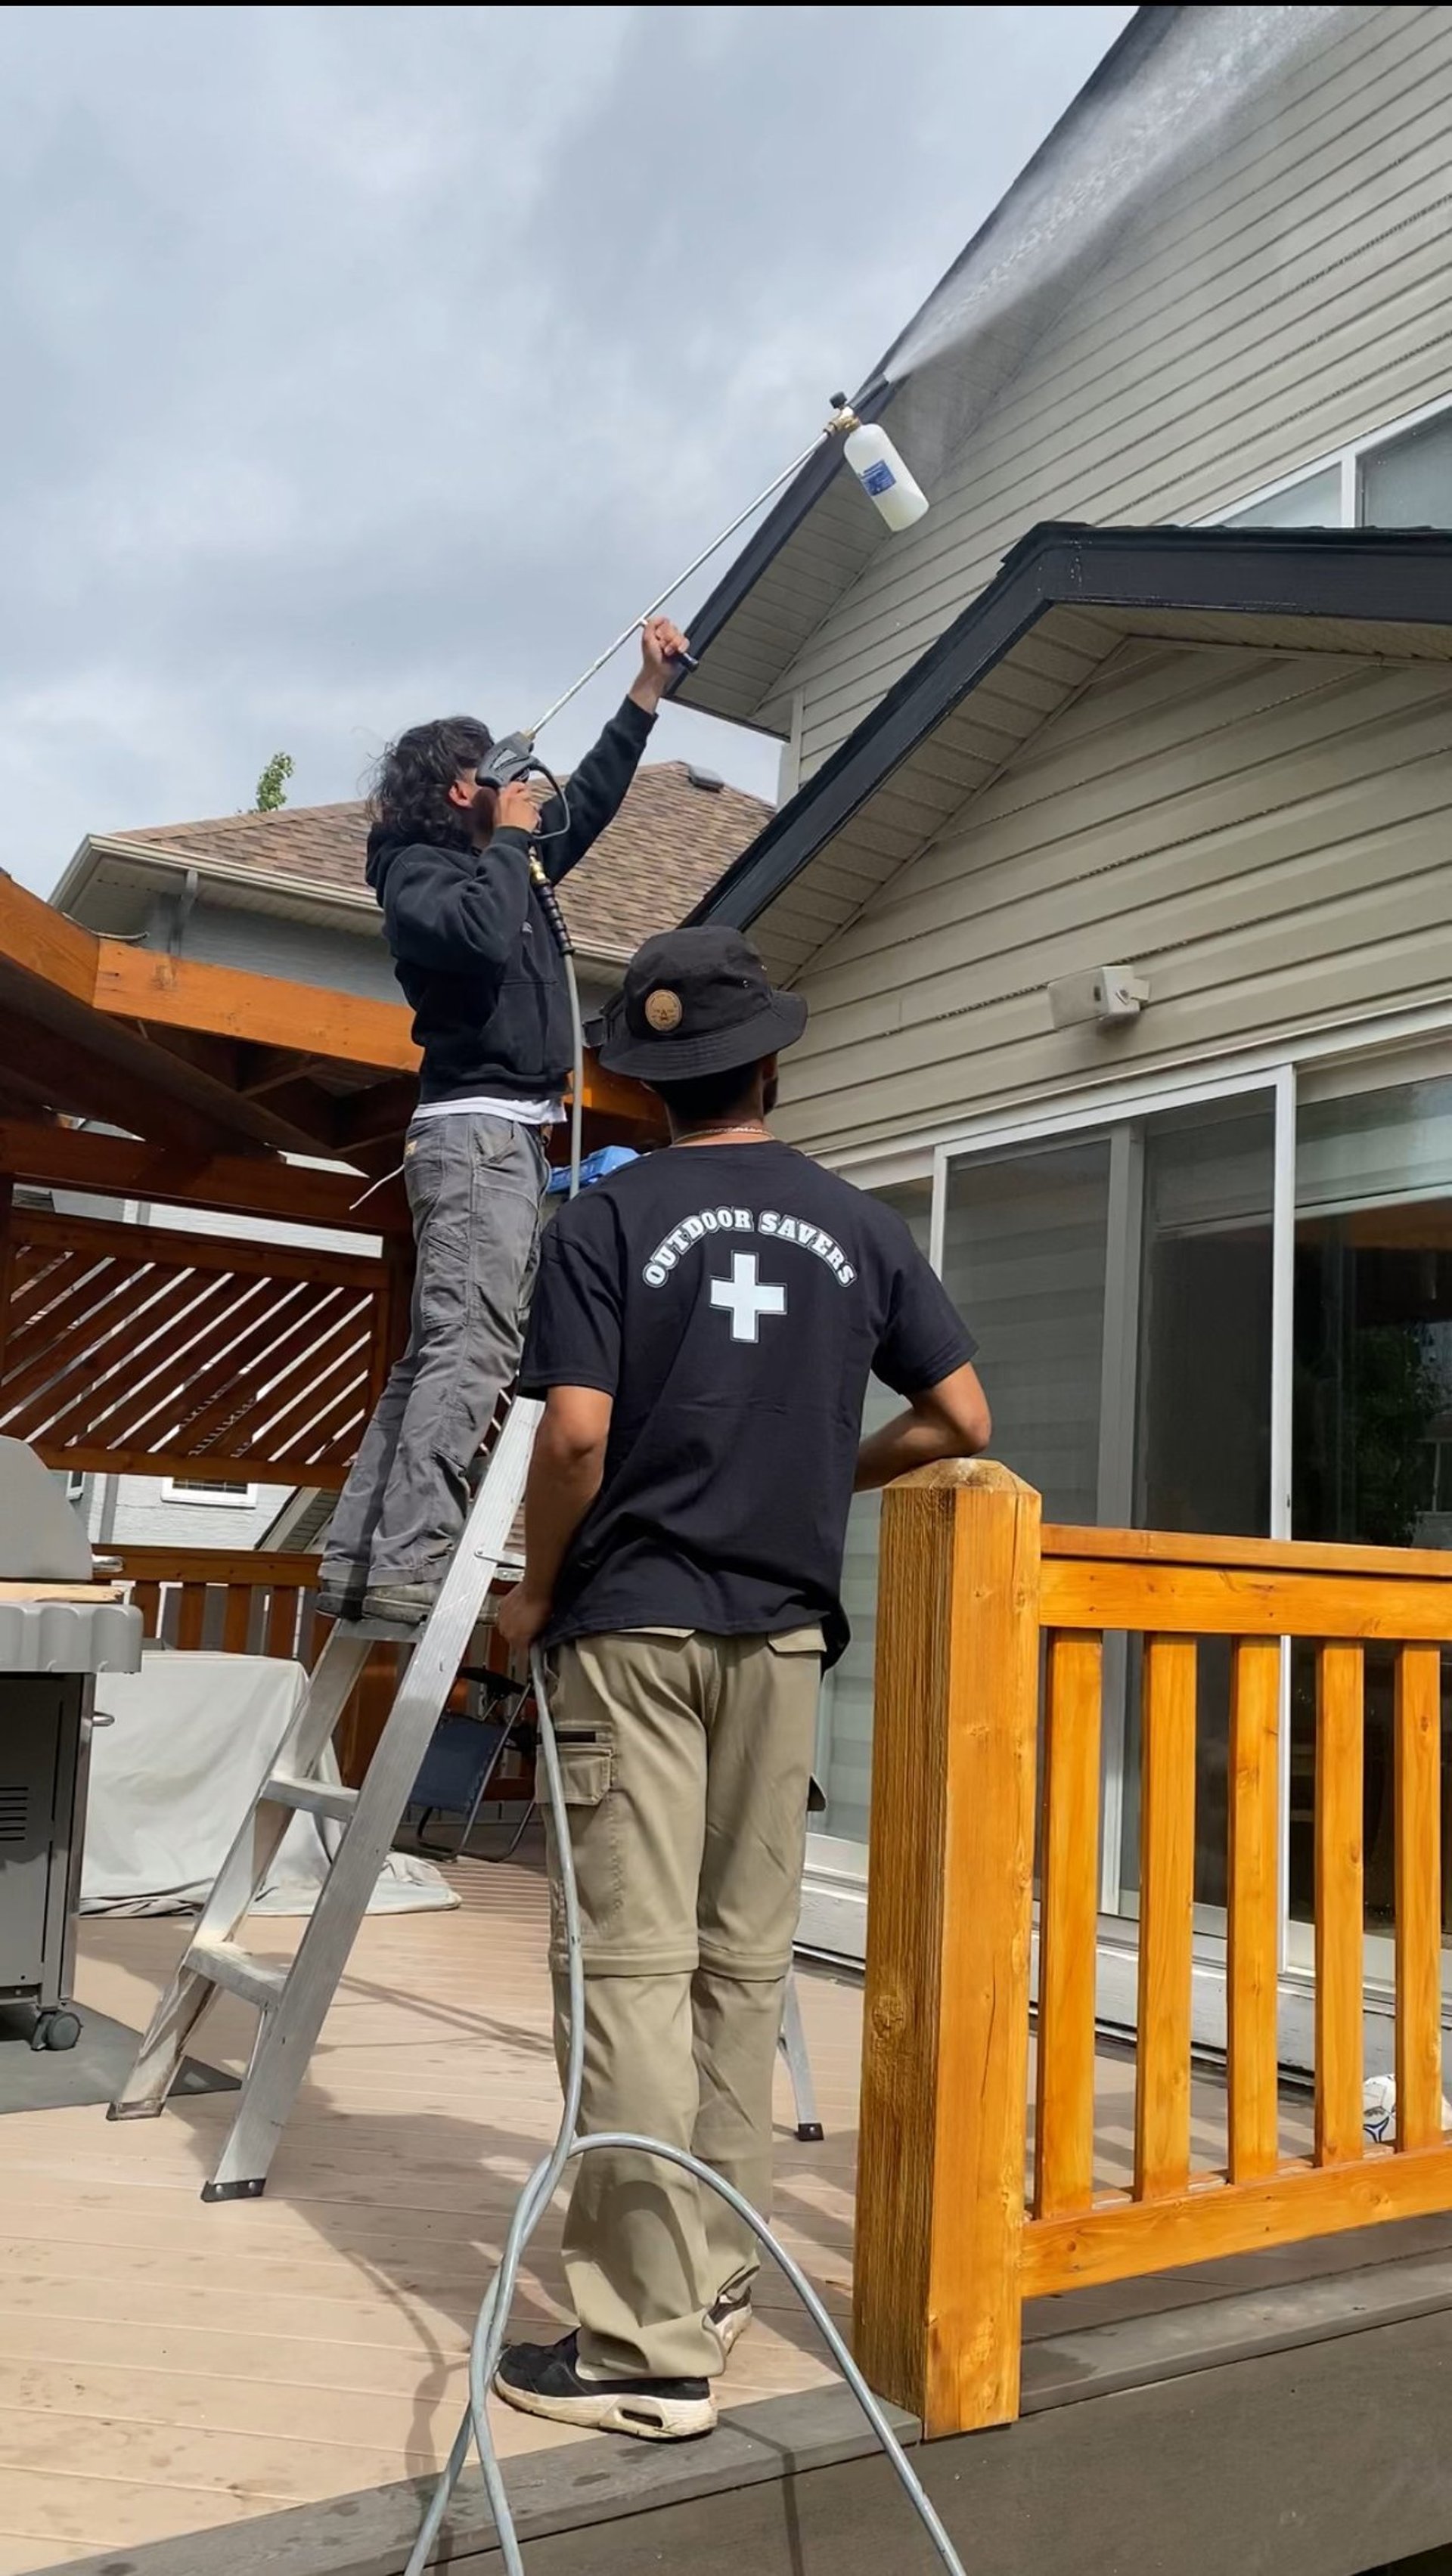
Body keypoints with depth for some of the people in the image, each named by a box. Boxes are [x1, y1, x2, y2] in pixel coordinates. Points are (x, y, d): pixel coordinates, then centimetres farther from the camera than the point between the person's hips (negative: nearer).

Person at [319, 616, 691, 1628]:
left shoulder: (502, 861, 22)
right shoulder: (420, 870, -4)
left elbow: (590, 799, 34)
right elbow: (481, 937, -25)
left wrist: (650, 690, 33)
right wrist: (509, 837, -9)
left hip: (513, 1135, 9)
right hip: (477, 1127, -9)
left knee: (437, 1355, 4)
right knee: (471, 1349, -19)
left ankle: (357, 1565, 4)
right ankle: (409, 1566, -23)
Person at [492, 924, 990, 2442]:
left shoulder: (608, 1219, -5)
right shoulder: (858, 1229, 5)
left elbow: (577, 1433, -14)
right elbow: (960, 1422, 6)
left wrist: (536, 1588, 1)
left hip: (633, 1621, -3)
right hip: (781, 1629, 4)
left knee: (631, 1969, -1)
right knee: (744, 1967, 13)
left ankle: (651, 2347, 2)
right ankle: (716, 2287, 25)